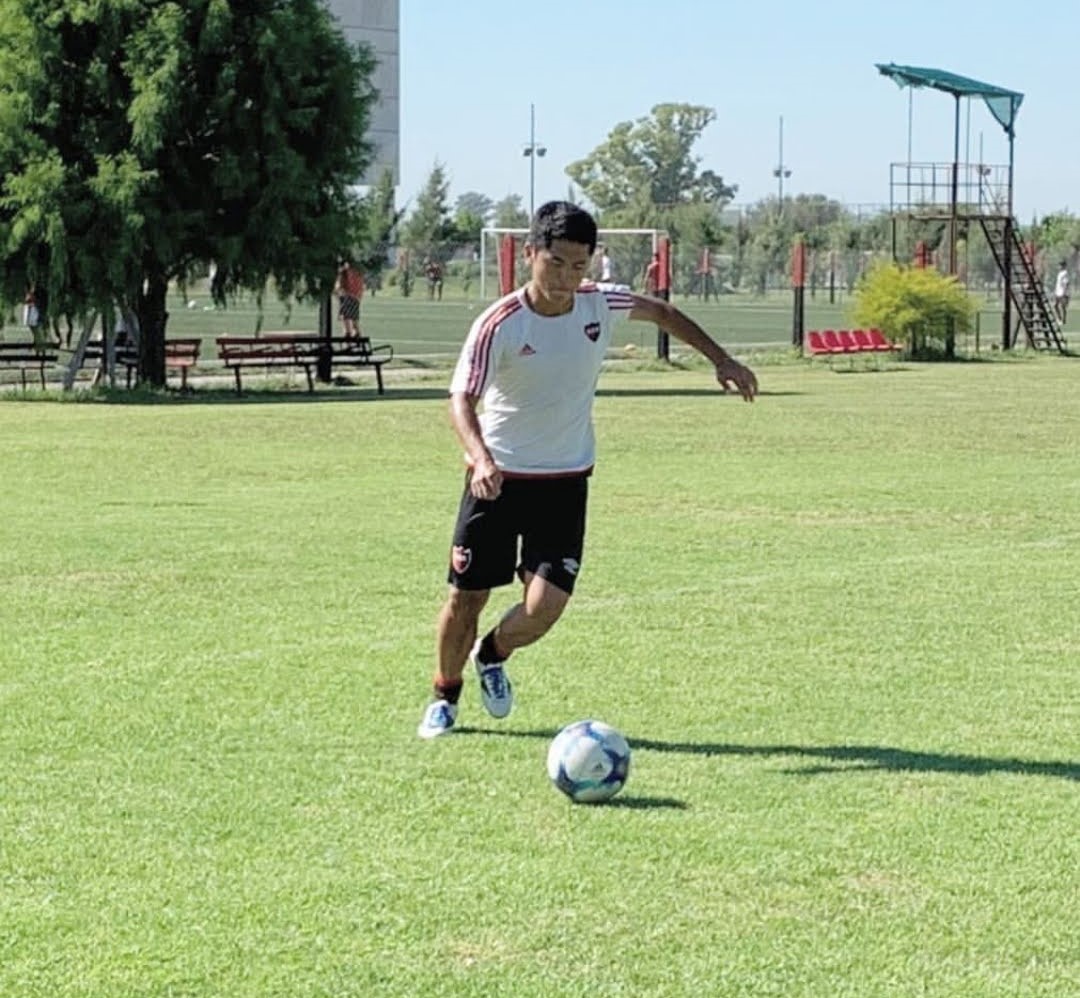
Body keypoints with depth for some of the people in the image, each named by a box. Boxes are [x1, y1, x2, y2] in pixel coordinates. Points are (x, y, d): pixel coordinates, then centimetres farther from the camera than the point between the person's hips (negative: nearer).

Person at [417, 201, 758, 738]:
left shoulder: (599, 302, -6)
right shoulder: (499, 324, -18)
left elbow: (659, 311, 14)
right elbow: (462, 398, -25)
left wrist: (722, 360, 12)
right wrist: (482, 460, -43)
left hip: (565, 480, 2)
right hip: (497, 478, -2)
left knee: (544, 607, -10)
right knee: (466, 595, 2)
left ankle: (492, 656, 24)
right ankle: (444, 696, 29)